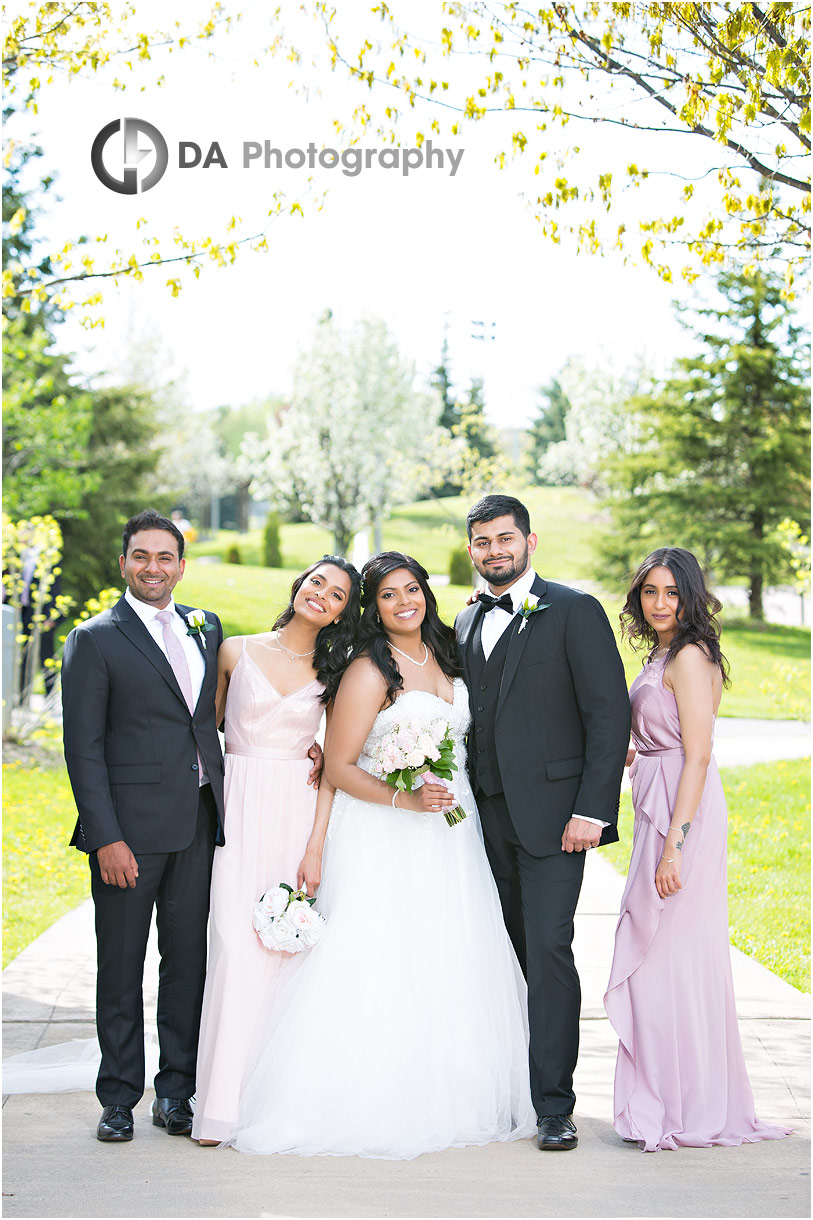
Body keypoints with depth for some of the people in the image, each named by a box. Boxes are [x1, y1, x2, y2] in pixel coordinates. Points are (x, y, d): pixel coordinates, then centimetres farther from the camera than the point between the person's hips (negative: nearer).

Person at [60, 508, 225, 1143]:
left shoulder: (206, 627, 11)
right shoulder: (94, 640, -4)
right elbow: (84, 749, -7)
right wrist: (106, 838, -14)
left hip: (199, 822, 4)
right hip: (130, 826, -4)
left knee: (189, 959, 9)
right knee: (121, 967, 6)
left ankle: (176, 1094, 20)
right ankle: (120, 1097, 18)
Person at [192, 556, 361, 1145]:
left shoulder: (334, 673, 8)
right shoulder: (236, 652, 6)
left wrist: (316, 848, -5)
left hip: (300, 815, 1)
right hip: (240, 810, -1)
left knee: (288, 943, -2)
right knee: (237, 942, -11)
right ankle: (226, 1101, -7)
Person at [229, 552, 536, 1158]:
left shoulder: (446, 657, 11)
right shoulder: (369, 672, -10)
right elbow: (338, 768, -12)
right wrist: (403, 799, -22)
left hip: (451, 832, 7)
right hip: (385, 836, -7)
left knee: (449, 966, 8)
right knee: (384, 965, -7)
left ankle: (448, 1098, 18)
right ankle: (375, 1103, 3)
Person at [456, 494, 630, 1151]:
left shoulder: (575, 611, -3)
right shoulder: (467, 622, 16)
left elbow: (610, 712, -9)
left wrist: (592, 810, -15)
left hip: (552, 811, -5)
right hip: (487, 813, 6)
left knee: (548, 949, -9)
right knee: (508, 950, 9)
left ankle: (554, 1105, -3)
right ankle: (507, 1086, 19)